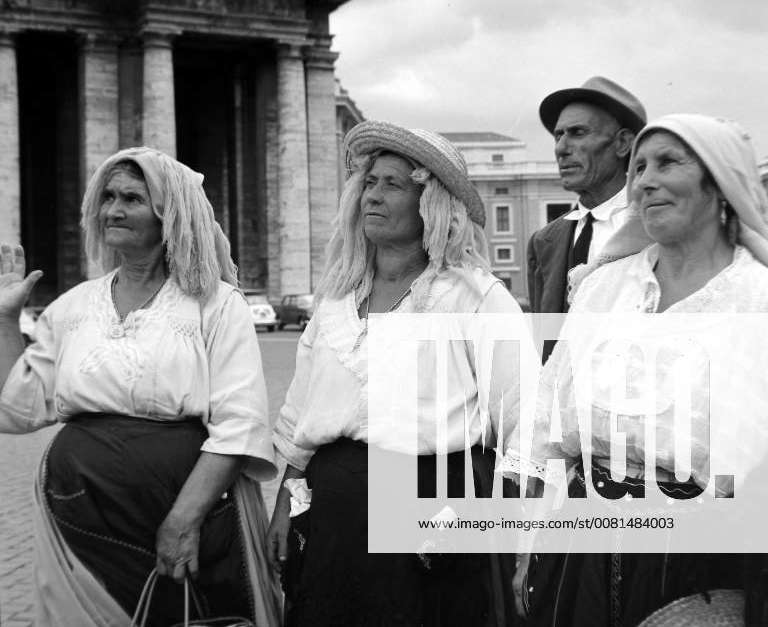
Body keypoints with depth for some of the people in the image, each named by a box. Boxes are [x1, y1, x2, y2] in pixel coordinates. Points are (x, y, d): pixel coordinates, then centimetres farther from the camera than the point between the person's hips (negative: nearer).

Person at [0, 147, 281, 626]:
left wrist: (184, 518, -19)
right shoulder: (72, 308, 11)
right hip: (80, 526, 4)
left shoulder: (217, 304, -3)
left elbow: (238, 425, -11)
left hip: (191, 517, -3)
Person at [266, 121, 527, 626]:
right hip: (333, 506, 5)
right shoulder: (337, 295, 13)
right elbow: (300, 413, 17)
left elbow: (518, 418, -6)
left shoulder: (475, 294, -4)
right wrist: (285, 501, 13)